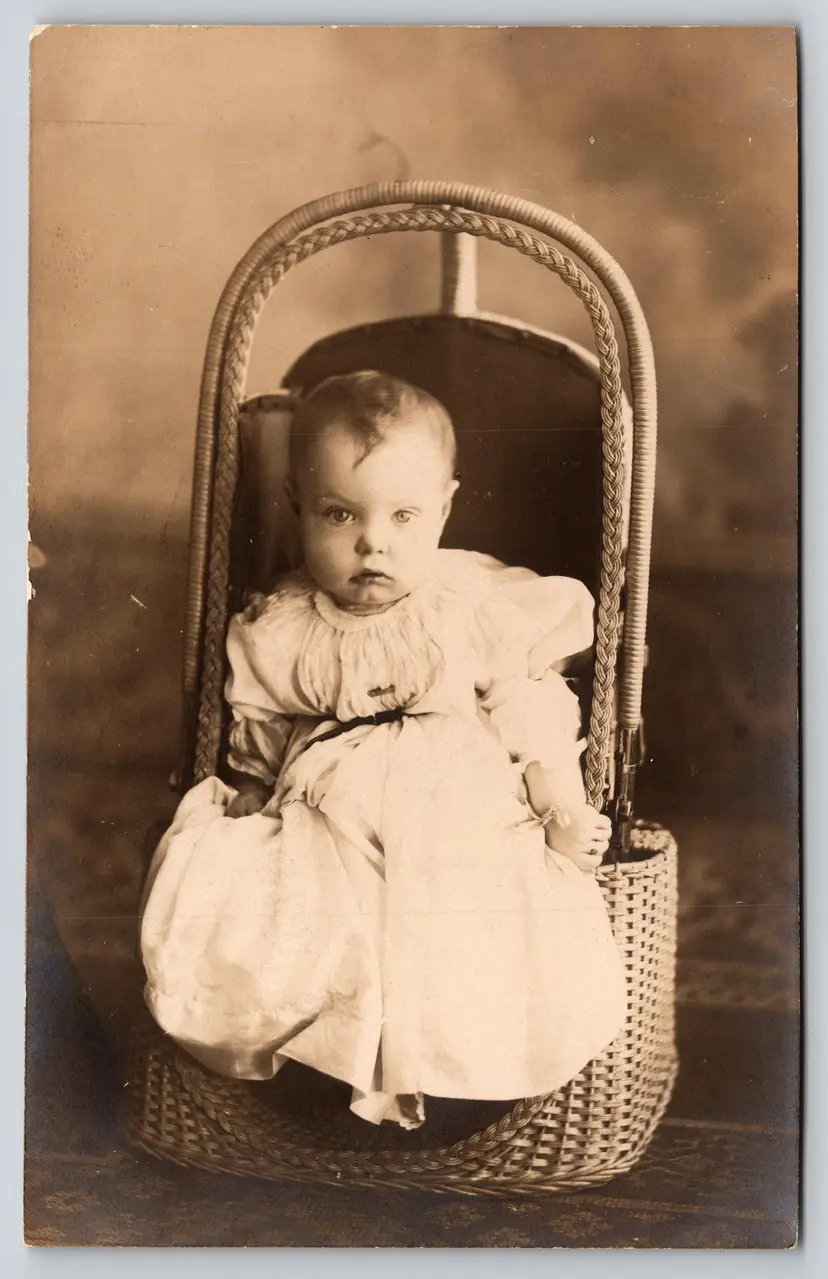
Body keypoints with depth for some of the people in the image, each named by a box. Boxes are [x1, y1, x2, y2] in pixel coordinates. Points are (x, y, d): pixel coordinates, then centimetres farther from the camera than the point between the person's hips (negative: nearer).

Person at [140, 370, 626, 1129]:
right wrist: (241, 810, 0)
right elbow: (257, 748, 14)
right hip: (322, 832, 1)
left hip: (468, 830, -1)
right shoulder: (276, 633, 2)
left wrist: (565, 812, -3)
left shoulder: (483, 609, -1)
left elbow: (534, 715, 5)